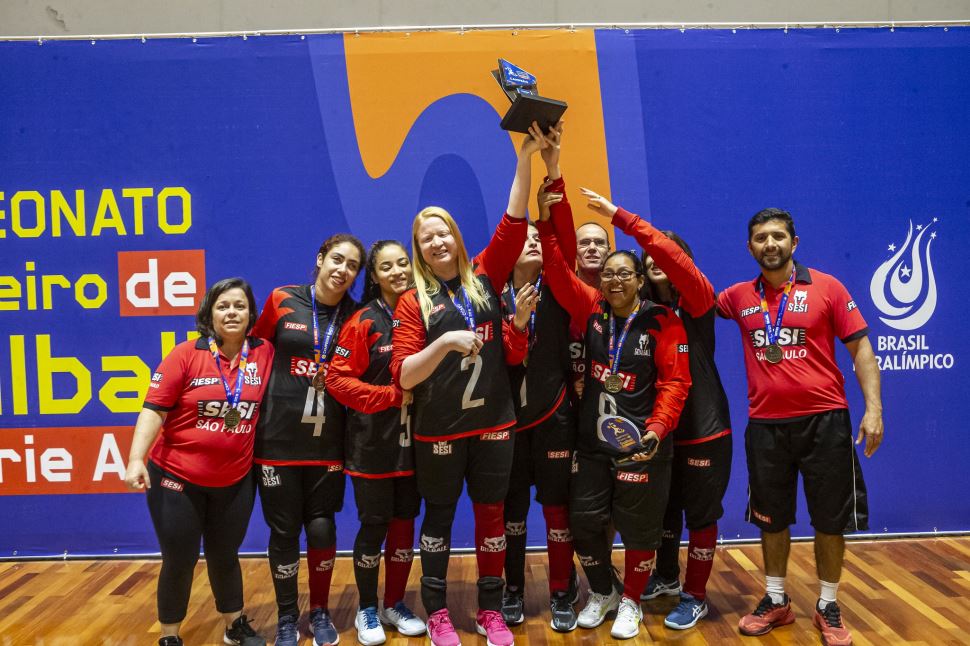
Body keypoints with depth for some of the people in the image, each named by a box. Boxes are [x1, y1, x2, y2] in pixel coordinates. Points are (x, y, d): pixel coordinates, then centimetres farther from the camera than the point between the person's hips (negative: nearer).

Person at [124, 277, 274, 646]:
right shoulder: (185, 354, -12)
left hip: (236, 480, 2)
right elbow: (155, 408, -15)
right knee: (180, 560, 9)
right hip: (177, 477, -2)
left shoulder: (264, 354, -5)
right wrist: (136, 459, -23)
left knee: (224, 556, 19)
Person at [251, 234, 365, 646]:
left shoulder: (354, 316, 1)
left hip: (327, 443, 1)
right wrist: (261, 396, 4)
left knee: (322, 528, 5)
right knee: (284, 531, 7)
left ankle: (320, 613, 27)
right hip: (278, 439, -1)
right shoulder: (281, 301, -3)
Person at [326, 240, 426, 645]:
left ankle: (394, 604, 30)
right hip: (373, 444, -4)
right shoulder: (363, 322, -9)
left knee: (405, 523, 12)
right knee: (374, 526, 5)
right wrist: (391, 395, -17)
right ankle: (367, 610, 24)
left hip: (413, 442, 4)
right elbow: (337, 380, -13)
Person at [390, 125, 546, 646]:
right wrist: (445, 342, -27)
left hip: (494, 423, 2)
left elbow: (513, 224, -5)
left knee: (491, 514, 11)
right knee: (439, 516, 12)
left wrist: (525, 157, -12)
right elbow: (403, 375, -11)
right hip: (439, 429, -2)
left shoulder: (484, 278, 3)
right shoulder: (413, 302, -4)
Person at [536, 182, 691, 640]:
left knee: (638, 528, 9)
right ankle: (601, 593, 36)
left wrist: (657, 428, -23)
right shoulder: (591, 311, 0)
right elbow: (558, 273, -9)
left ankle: (630, 602, 33)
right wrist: (547, 223, -19)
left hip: (641, 443, -3)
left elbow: (675, 381, -11)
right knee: (583, 521, 10)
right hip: (591, 441, 3)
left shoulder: (662, 322, -8)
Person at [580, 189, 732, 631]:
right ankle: (667, 576, 40)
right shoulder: (646, 309, 3)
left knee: (701, 513, 8)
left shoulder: (697, 300, -12)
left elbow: (669, 250, -28)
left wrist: (617, 215, -28)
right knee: (664, 506, 19)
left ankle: (695, 596, 23)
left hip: (703, 428, -5)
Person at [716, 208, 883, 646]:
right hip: (765, 424, 2)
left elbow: (860, 347, -1)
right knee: (771, 517, 13)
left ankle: (828, 606, 27)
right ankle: (776, 601, 30)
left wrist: (873, 406, -10)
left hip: (824, 419, -2)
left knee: (830, 518, 8)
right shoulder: (739, 297, 4)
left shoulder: (826, 288, -2)